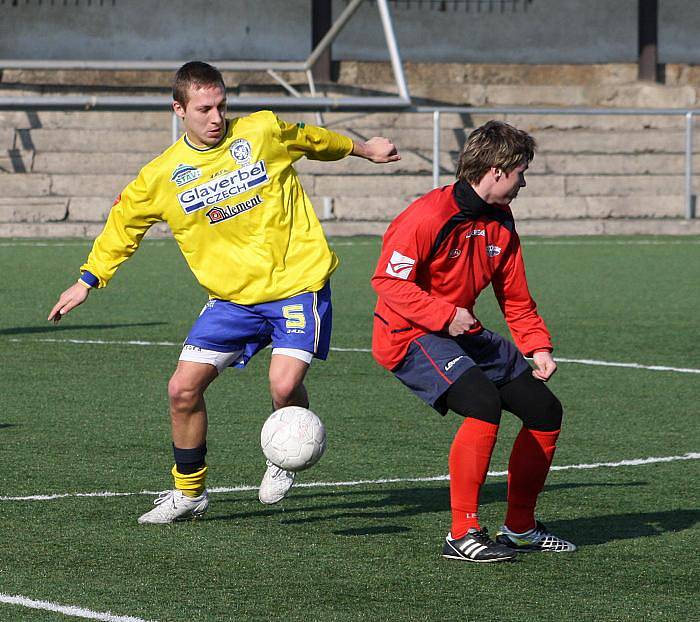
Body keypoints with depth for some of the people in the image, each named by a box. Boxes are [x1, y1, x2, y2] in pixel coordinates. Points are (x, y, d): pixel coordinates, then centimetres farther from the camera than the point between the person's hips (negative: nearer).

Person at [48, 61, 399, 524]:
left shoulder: (263, 131, -3)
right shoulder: (162, 176, -1)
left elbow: (314, 140, 17)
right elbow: (123, 223, 15)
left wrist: (363, 149, 32)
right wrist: (88, 281, 13)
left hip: (298, 282, -3)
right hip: (233, 297, 3)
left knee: (285, 384, -22)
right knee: (184, 389, -5)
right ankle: (188, 493, 16)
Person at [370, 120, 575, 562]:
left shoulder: (501, 224, 8)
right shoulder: (429, 216, -19)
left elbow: (516, 300, 15)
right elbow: (388, 281, -19)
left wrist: (538, 347, 2)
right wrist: (445, 315, -25)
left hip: (465, 333, 9)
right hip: (410, 337, -9)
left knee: (545, 410, 5)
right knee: (484, 404, -32)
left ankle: (520, 529, 20)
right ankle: (463, 535, -24)